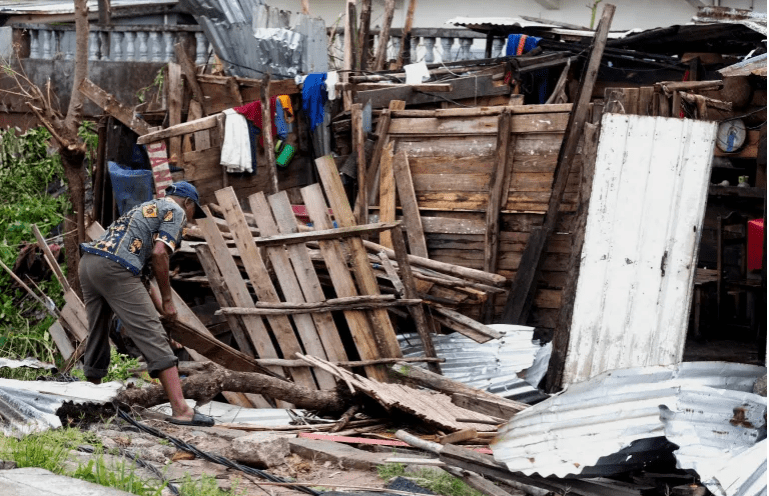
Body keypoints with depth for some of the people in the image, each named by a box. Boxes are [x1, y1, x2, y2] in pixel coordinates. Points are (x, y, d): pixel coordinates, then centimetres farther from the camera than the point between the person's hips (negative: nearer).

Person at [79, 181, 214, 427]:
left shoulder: (146, 207, 34)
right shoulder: (176, 211, 10)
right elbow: (159, 253, -7)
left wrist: (154, 301, 36)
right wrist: (166, 300, 0)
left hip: (87, 262, 9)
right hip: (114, 269, -9)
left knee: (97, 336, 20)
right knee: (154, 338, -10)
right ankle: (180, 409, -15)